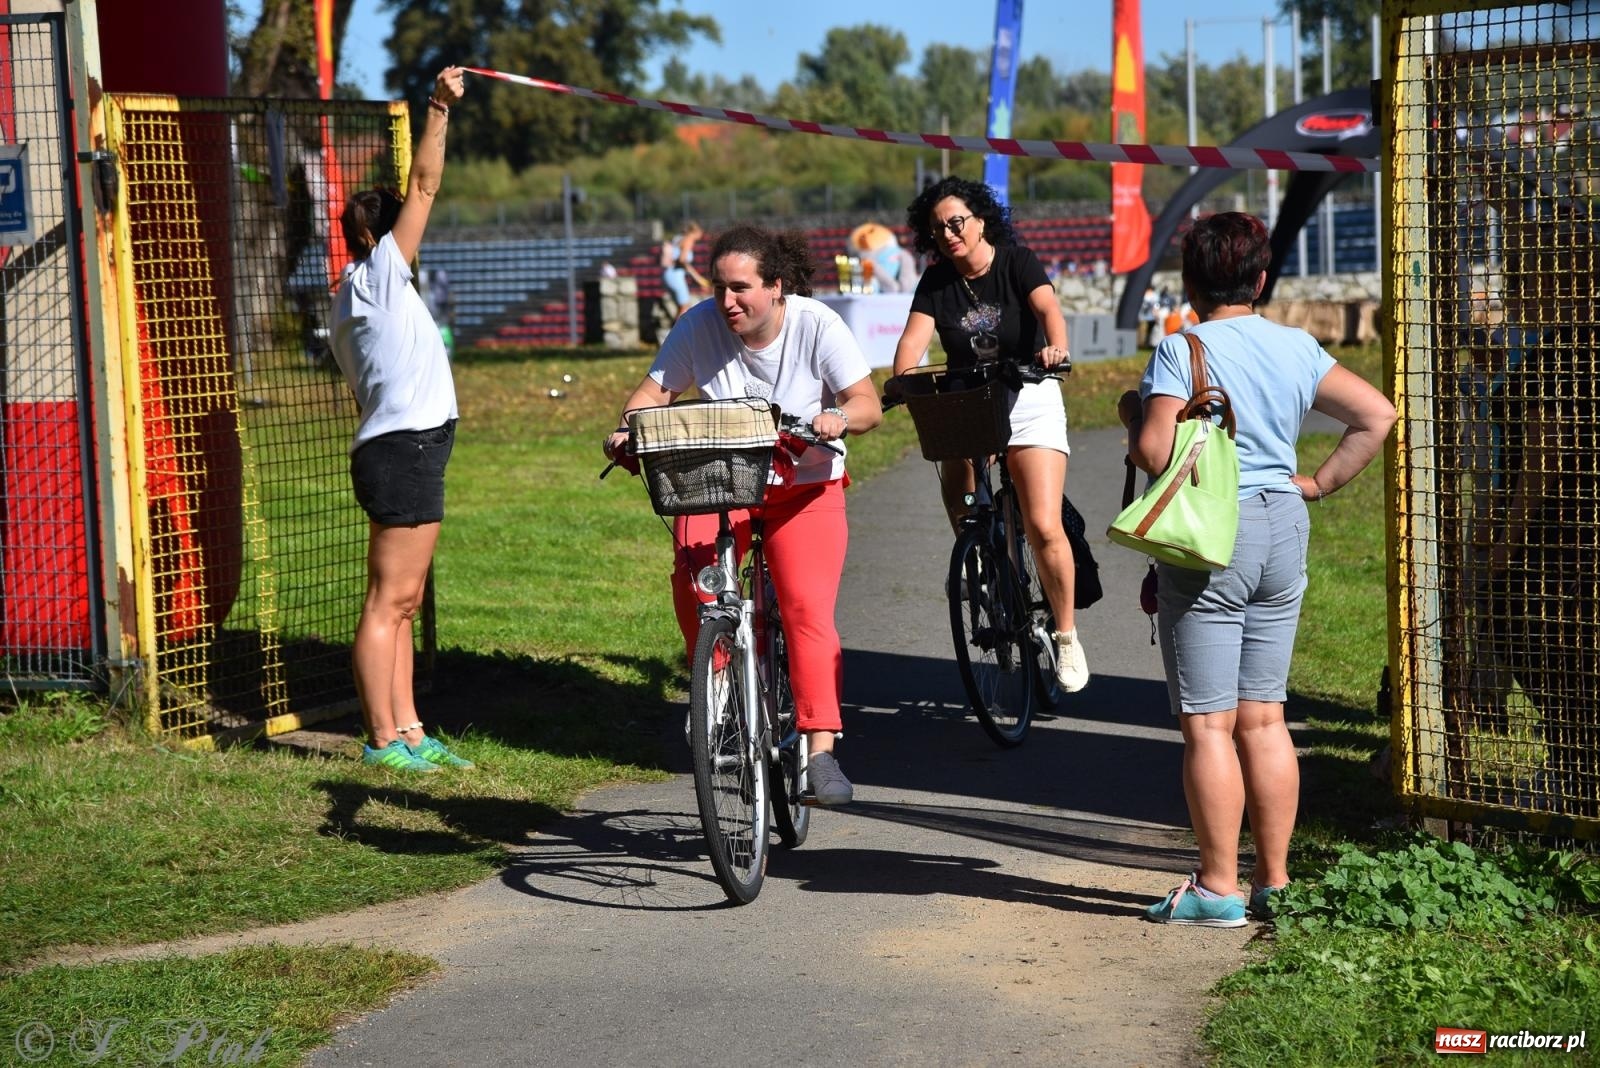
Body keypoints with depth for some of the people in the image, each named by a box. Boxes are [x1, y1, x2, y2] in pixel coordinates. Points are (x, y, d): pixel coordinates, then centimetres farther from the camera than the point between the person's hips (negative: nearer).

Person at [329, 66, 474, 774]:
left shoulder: (357, 299, 22)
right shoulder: (378, 273, -3)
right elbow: (423, 187, -10)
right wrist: (438, 111, -11)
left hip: (393, 449, 10)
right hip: (404, 449, -10)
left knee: (401, 602, 11)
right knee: (389, 601, -9)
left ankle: (406, 730, 15)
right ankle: (384, 740, -8)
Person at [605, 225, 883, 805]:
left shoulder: (817, 324, -11)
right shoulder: (699, 325, -8)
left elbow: (868, 403, -14)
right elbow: (655, 390, -5)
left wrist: (839, 418, -37)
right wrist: (626, 430, -25)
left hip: (805, 488, -1)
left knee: (808, 608, -19)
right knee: (692, 584, -26)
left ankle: (821, 752, -18)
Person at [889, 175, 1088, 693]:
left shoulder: (1016, 262, -6)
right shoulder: (937, 282, 2)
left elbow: (1047, 306, -24)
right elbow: (914, 337, -12)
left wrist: (1055, 346, -46)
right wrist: (902, 379, -33)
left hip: (1028, 399, -3)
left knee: (1043, 527, -14)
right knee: (967, 526, -3)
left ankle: (1067, 635, 0)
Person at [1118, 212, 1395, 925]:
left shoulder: (1181, 351, -11)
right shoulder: (1296, 349, 6)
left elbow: (1156, 451, -21)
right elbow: (1377, 414, 6)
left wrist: (1131, 412, 0)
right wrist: (1319, 483, 10)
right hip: (1283, 532, 6)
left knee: (1208, 723, 0)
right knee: (1263, 718, 12)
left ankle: (1218, 888, 2)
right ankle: (1275, 882, 15)